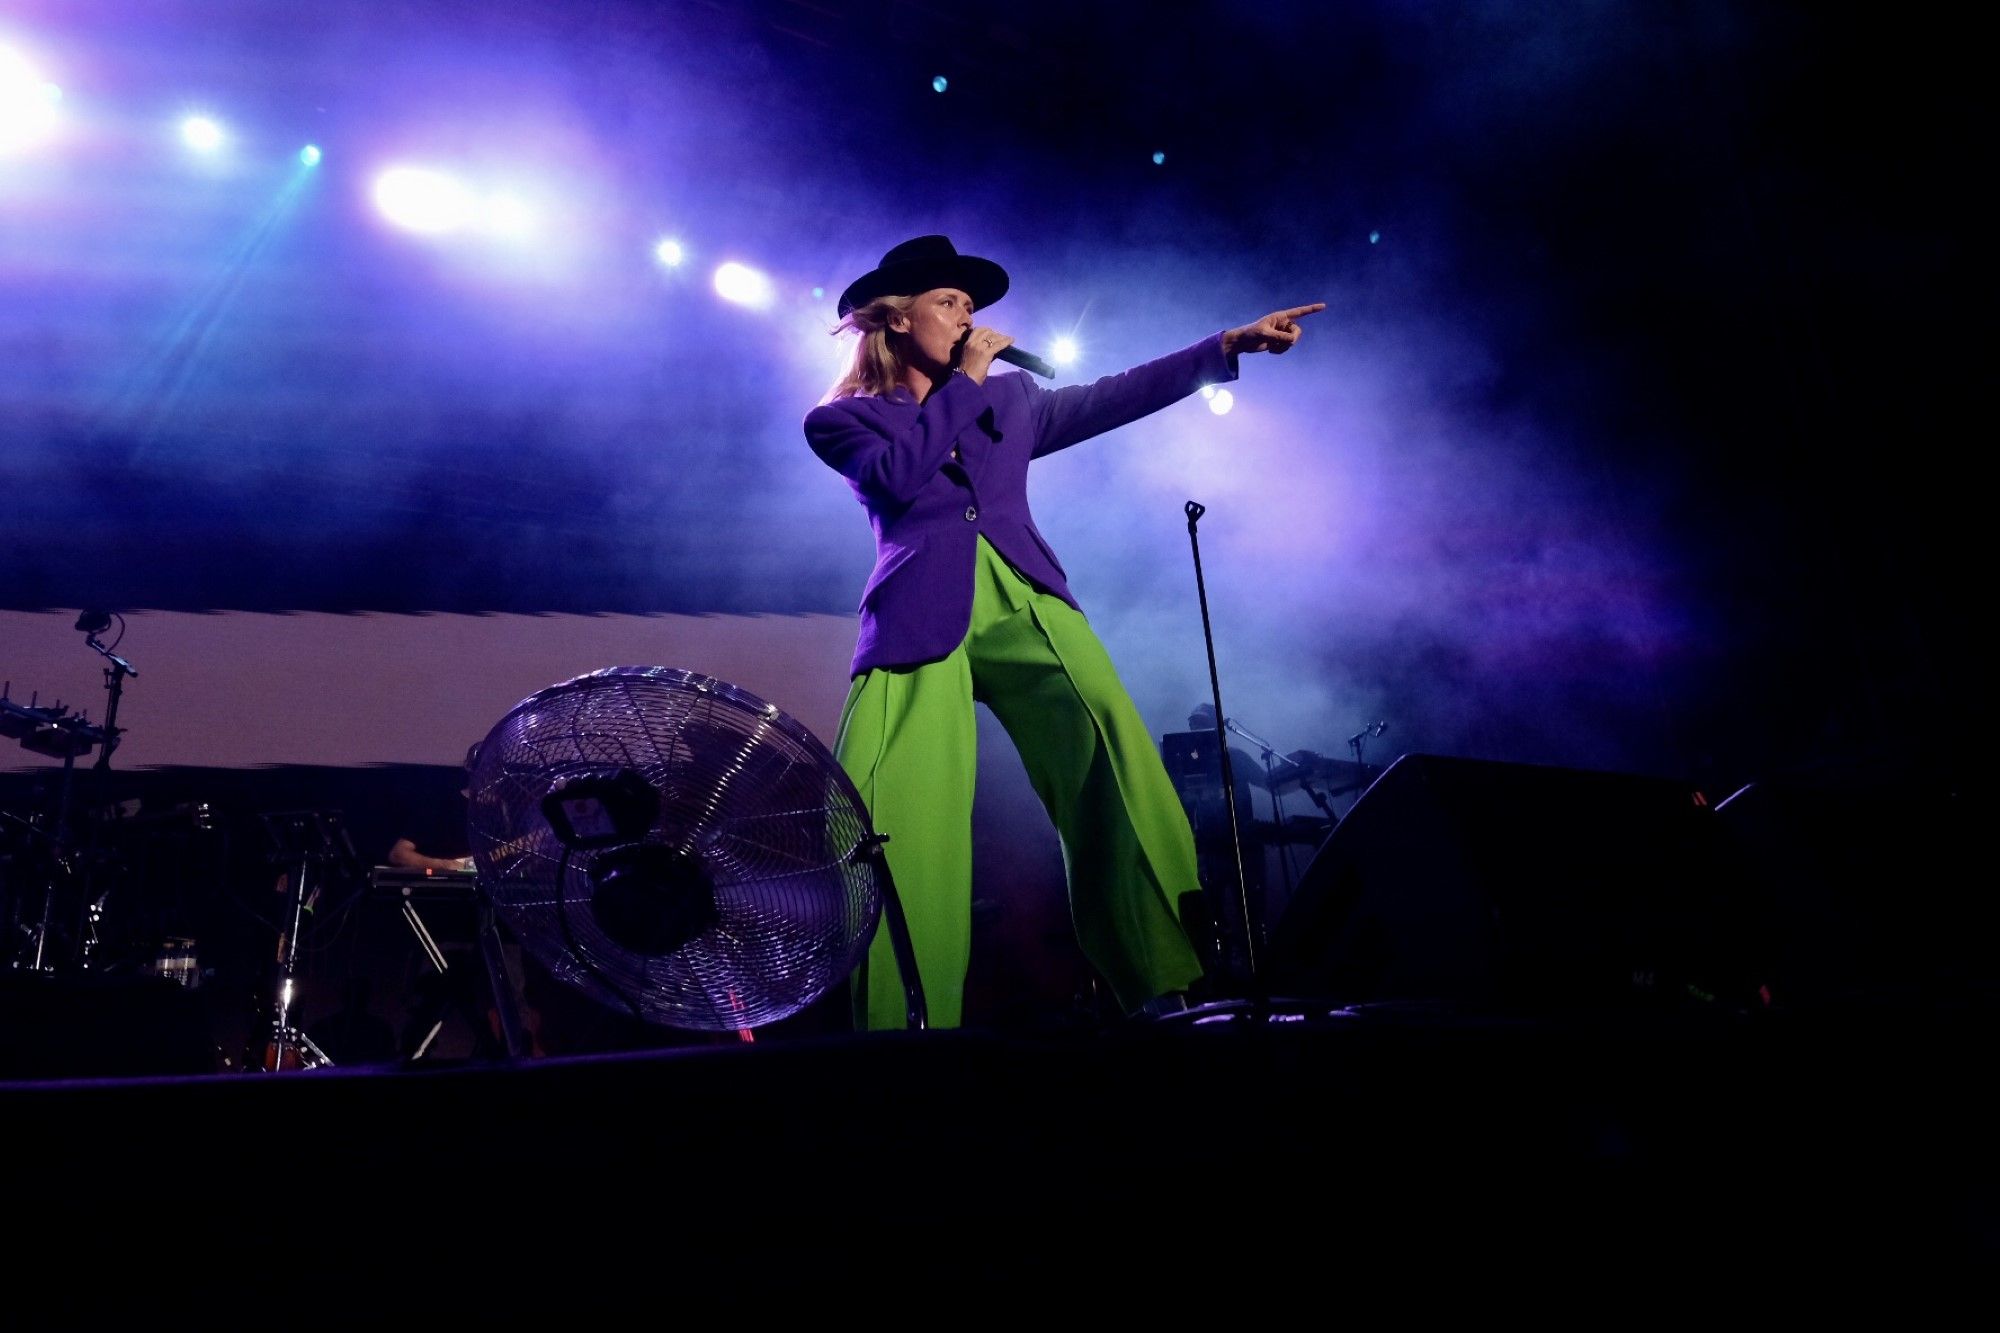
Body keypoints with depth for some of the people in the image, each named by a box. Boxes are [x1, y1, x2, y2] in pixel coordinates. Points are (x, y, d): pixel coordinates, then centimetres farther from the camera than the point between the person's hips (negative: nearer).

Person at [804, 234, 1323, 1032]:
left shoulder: (1008, 399, 27)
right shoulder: (839, 421, 16)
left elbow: (1118, 398, 26)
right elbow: (899, 472, -4)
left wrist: (1230, 345, 21)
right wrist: (966, 378, 7)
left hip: (1023, 604, 3)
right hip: (919, 620, -2)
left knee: (1113, 764, -18)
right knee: (892, 820, -18)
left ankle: (1162, 989, -15)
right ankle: (907, 1027, -10)